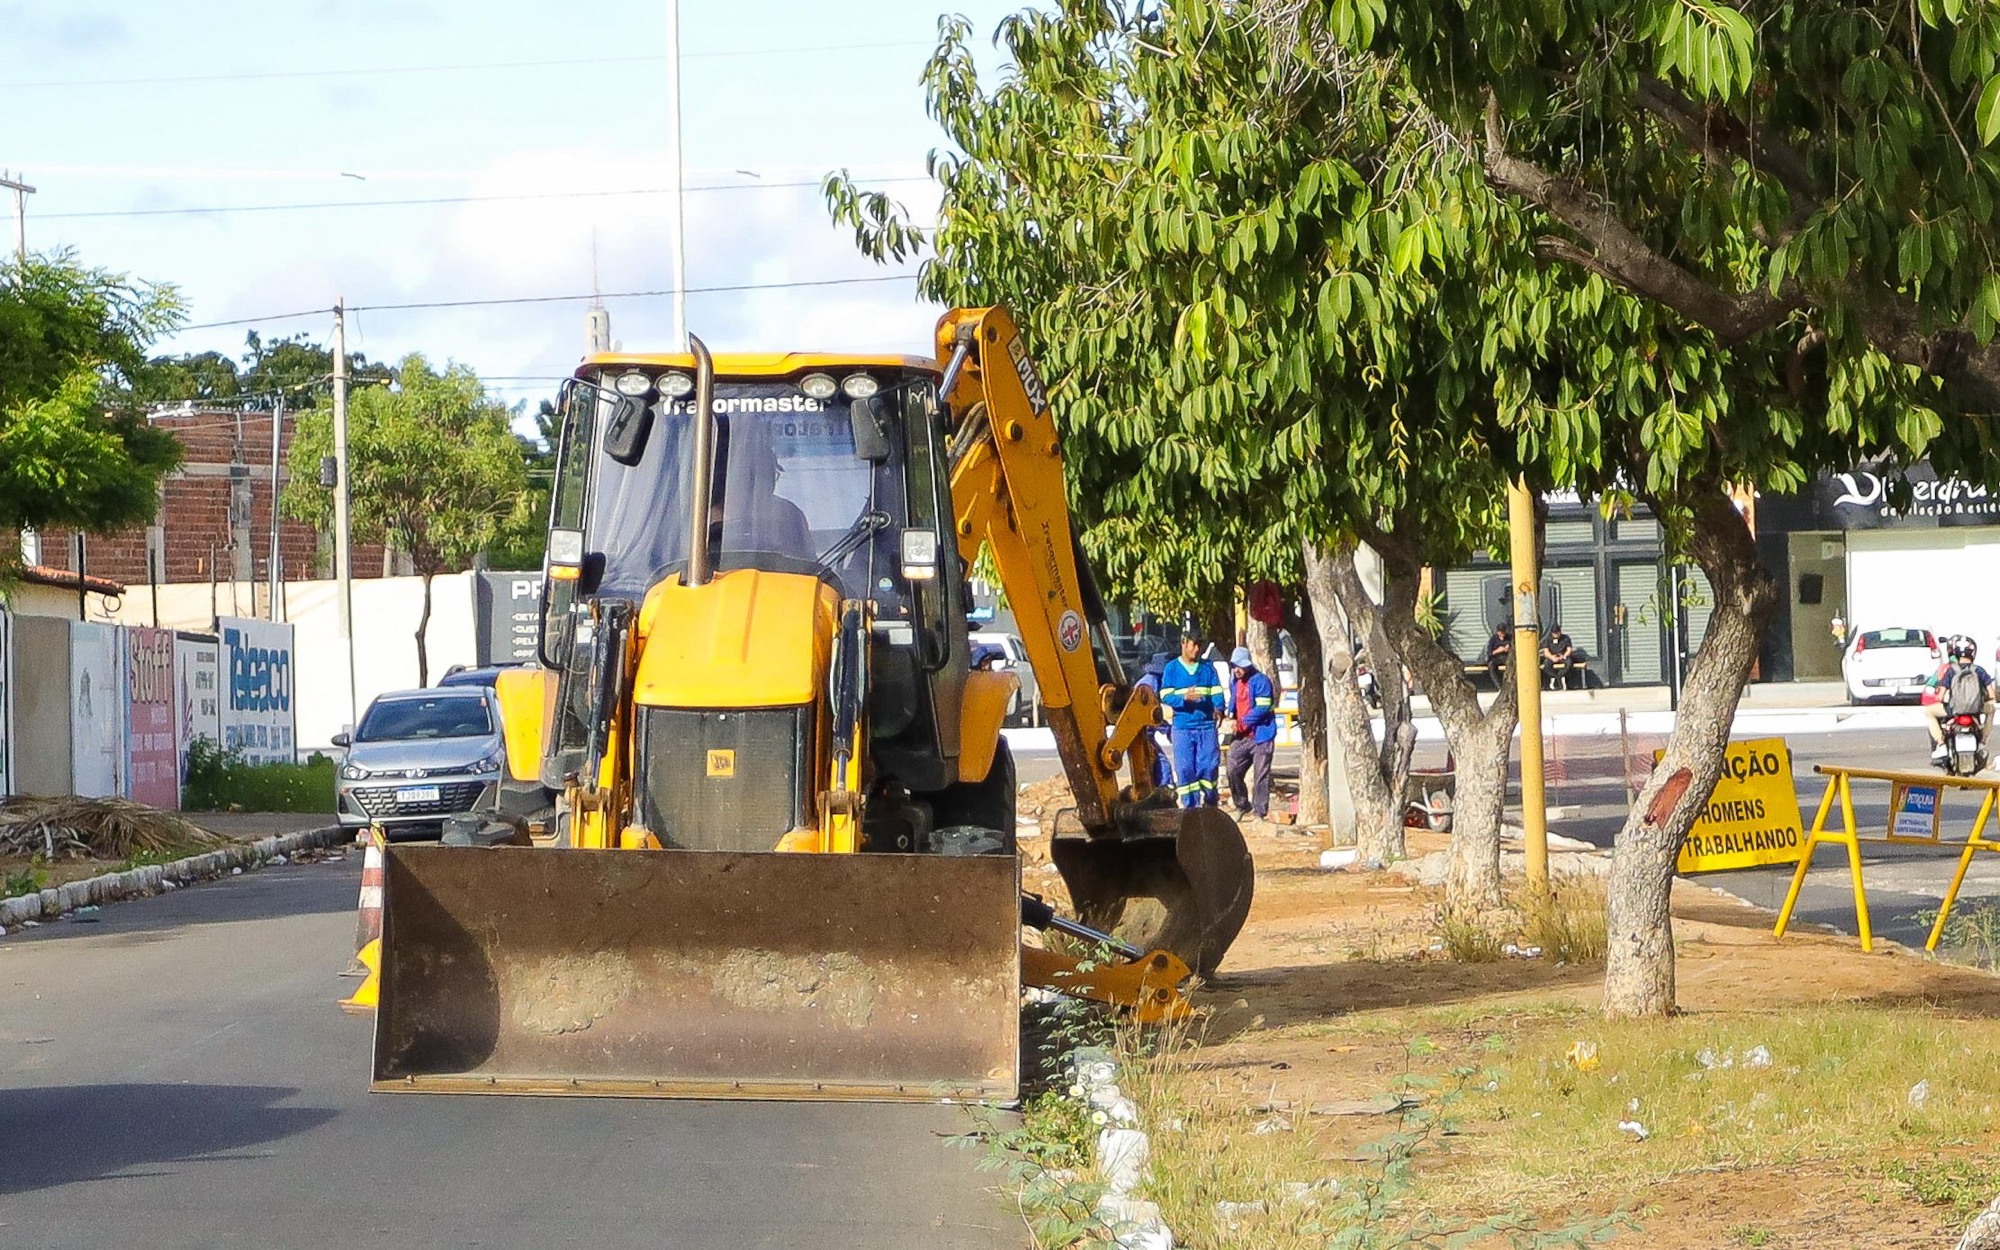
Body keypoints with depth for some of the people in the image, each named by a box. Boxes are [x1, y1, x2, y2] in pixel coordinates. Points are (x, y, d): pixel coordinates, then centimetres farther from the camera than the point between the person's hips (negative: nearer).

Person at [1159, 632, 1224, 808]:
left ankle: (1209, 803, 15)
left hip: (1207, 726, 1)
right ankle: (1190, 806, 4)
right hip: (1183, 727, -1)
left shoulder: (1208, 667, 11)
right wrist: (1184, 698, -19)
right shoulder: (1172, 668, 5)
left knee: (1209, 765, -1)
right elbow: (1165, 696, -1)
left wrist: (1219, 707, -16)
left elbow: (1217, 692, 6)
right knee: (1185, 768, -3)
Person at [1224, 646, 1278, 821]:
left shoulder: (1260, 681, -14)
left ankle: (1260, 812, 2)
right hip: (1242, 736, 8)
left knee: (1261, 776, -3)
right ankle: (1242, 806, 23)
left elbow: (1263, 708, -20)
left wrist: (1241, 722, -17)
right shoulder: (1234, 681, 12)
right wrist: (1232, 719, 5)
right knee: (1233, 771, 6)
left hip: (1260, 736, -8)